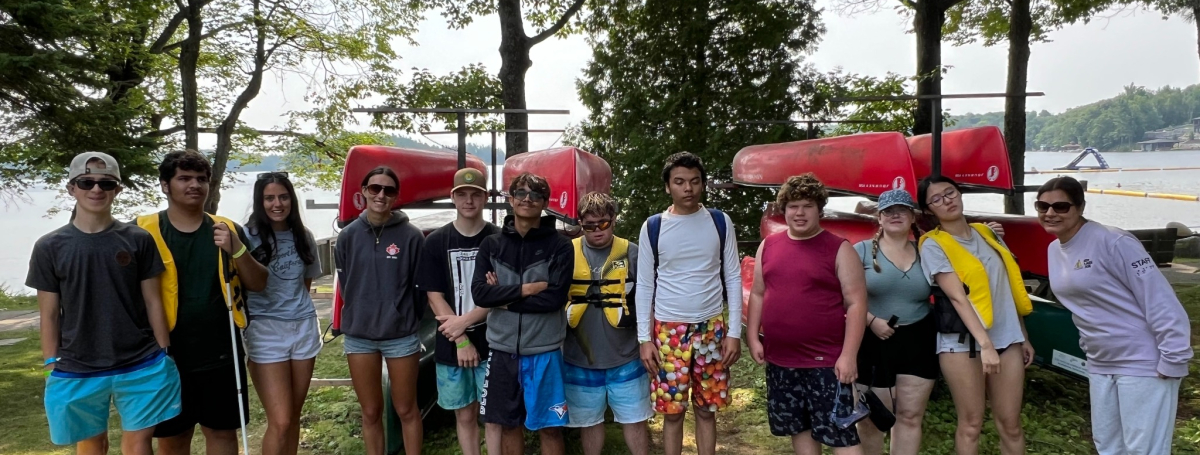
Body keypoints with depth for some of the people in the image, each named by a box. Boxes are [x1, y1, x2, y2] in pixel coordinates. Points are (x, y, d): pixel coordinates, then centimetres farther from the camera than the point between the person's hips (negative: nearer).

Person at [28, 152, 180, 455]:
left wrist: (164, 355, 1)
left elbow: (152, 302, 3)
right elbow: (50, 315, 3)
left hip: (141, 367, 0)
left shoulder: (139, 240, -1)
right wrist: (52, 368, 1)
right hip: (76, 372, 1)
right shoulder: (50, 247, -1)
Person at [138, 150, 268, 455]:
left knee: (222, 430, 13)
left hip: (222, 355, 2)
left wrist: (237, 250, -16)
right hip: (168, 356, -2)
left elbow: (259, 284, 2)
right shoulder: (145, 232, -4)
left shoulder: (228, 230, 4)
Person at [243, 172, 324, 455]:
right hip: (265, 330, -4)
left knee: (294, 416, 12)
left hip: (304, 327, 5)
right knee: (280, 422, -8)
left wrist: (296, 305, 8)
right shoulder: (248, 236, -7)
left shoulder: (303, 237, 7)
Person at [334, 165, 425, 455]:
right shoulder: (348, 236, 0)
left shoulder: (411, 236, -8)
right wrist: (362, 314, 8)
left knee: (406, 410, 10)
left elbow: (420, 287, -3)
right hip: (358, 336, 3)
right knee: (371, 412, 14)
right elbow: (345, 285, 8)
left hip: (401, 335, -2)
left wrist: (404, 317, 3)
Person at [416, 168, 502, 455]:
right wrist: (461, 341, -10)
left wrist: (464, 321, -16)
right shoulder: (436, 242, 1)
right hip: (450, 347, 2)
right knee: (464, 416, 13)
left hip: (492, 344, -2)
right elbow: (435, 298, -1)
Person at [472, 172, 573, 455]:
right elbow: (479, 293, -8)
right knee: (508, 424, 15)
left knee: (549, 428, 5)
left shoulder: (559, 246, -4)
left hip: (544, 350, -3)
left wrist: (504, 297, -11)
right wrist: (527, 288, -16)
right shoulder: (492, 245, 5)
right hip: (502, 349, 3)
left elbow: (556, 298, -15)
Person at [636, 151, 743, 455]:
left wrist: (734, 332, -2)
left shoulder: (720, 223, 1)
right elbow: (644, 286, 1)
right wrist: (645, 338, -3)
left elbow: (733, 278, 3)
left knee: (707, 410, 10)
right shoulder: (653, 227, -2)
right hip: (669, 330, -1)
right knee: (673, 411, 5)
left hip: (712, 329, 1)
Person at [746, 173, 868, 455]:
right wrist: (753, 338, 5)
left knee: (839, 432, -2)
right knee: (799, 429, 16)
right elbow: (758, 294, 14)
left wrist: (849, 355, -15)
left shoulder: (839, 249, -6)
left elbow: (856, 303, -9)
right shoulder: (768, 246, 8)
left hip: (826, 361, -5)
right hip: (780, 360, 5)